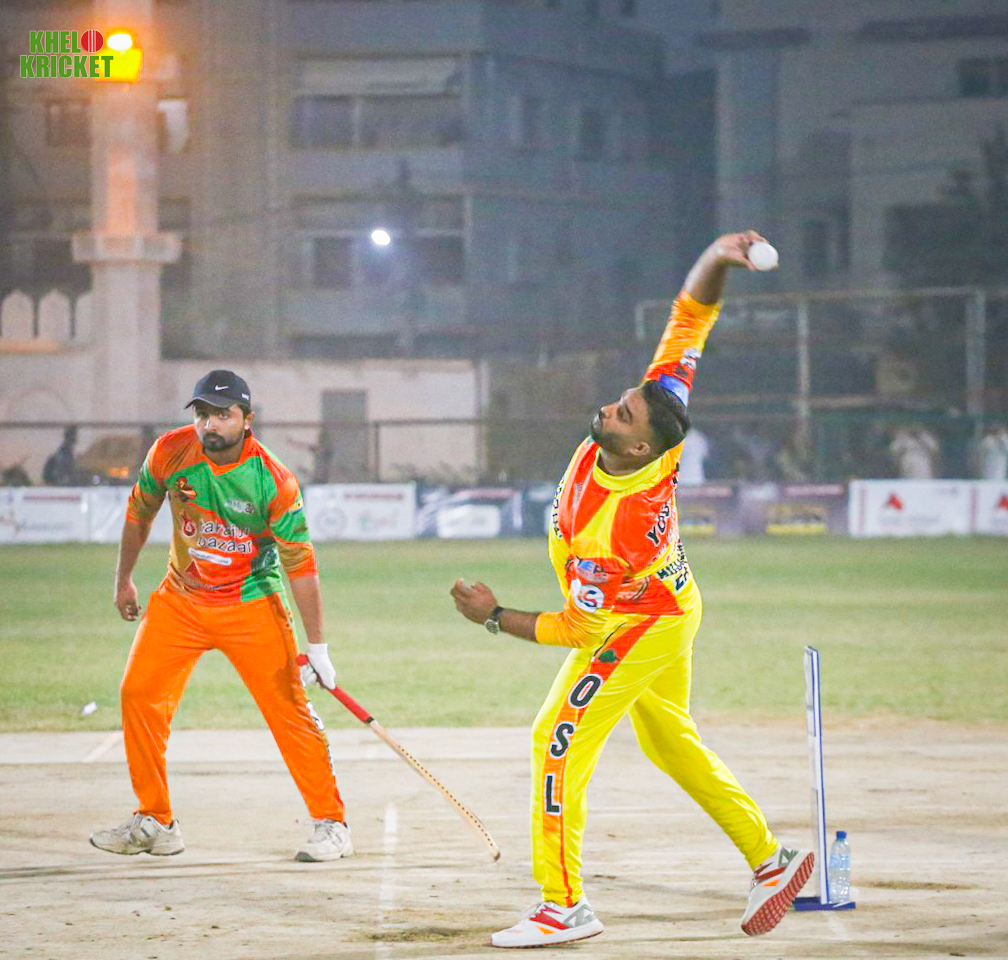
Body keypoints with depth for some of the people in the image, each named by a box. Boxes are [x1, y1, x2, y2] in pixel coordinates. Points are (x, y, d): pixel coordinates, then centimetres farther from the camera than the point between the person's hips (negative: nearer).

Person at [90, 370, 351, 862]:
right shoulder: (171, 452, -11)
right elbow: (140, 512, 8)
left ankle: (332, 825, 3)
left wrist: (317, 647, -18)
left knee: (288, 709, -8)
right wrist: (124, 579, 15)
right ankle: (154, 822, 8)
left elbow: (300, 564, -18)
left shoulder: (273, 480, -20)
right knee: (139, 694, -4)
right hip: (181, 599, 4)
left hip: (252, 607, -4)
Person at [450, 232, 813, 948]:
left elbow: (580, 630, -28)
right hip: (670, 603, 9)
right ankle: (770, 858, 26)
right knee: (671, 740, 20)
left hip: (638, 626, -9)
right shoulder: (656, 427, -23)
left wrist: (495, 616, -20)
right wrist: (716, 261, -37)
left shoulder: (613, 528, -40)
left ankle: (565, 906, -4)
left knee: (561, 741, -8)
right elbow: (690, 314, -19)